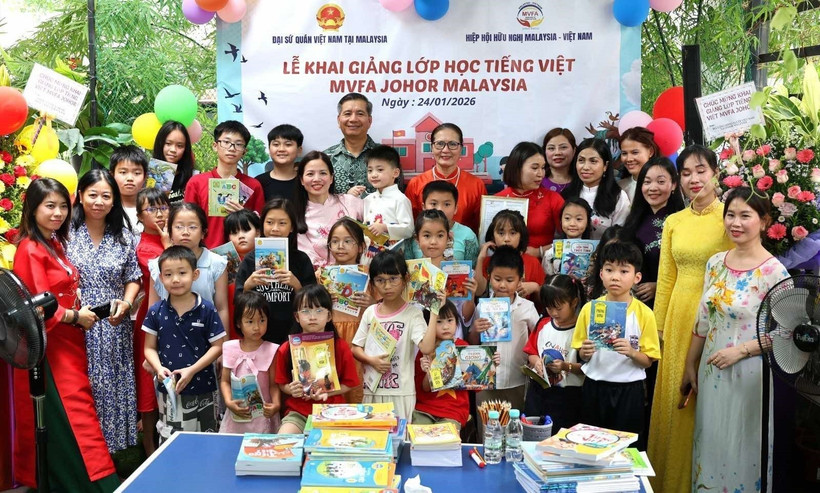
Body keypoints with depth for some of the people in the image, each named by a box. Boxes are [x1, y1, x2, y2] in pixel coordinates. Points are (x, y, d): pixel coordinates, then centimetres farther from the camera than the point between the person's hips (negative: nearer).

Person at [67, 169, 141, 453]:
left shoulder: (124, 235, 7)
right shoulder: (66, 233, -2)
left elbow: (133, 278, 11)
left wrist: (126, 303, -6)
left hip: (115, 329, 3)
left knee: (114, 388, 7)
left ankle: (113, 448, 21)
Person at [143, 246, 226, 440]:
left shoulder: (207, 309, -8)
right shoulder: (156, 311, 0)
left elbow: (217, 346, -6)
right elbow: (150, 347, 5)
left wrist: (192, 370, -15)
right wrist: (159, 368, -14)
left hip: (203, 389, -1)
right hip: (168, 389, 2)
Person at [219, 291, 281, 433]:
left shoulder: (271, 350, -7)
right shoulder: (230, 348, -1)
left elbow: (273, 384, -5)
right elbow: (225, 381, 3)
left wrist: (276, 404, -22)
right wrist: (228, 402, -13)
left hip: (263, 415, -2)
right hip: (236, 414, 2)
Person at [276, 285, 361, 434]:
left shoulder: (340, 347, -3)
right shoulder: (286, 349, -1)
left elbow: (349, 384, 2)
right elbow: (282, 383, 9)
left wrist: (327, 392, -16)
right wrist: (291, 389, -15)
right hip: (297, 413, 1)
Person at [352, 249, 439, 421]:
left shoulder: (412, 313, -6)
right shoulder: (370, 312, 7)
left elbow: (427, 347, -20)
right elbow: (356, 348, 9)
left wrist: (434, 313, -21)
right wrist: (371, 360, -10)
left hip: (401, 393, -4)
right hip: (371, 391, 4)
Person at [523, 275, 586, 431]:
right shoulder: (543, 324, 8)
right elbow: (531, 352, 15)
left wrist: (566, 366, -25)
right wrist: (536, 361, -6)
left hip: (567, 396, -5)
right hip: (538, 390, 6)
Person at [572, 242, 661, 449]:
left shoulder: (643, 313, -5)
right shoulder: (589, 308, 0)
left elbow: (648, 361, -3)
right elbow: (581, 355, 8)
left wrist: (631, 352, -22)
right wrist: (585, 352, -13)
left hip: (629, 391, -2)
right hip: (594, 387, 2)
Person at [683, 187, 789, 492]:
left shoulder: (773, 271, -13)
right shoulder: (715, 263, 4)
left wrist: (740, 350, -19)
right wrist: (690, 367, 12)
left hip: (749, 375, -5)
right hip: (711, 373, 5)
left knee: (743, 448, 8)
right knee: (710, 444, 16)